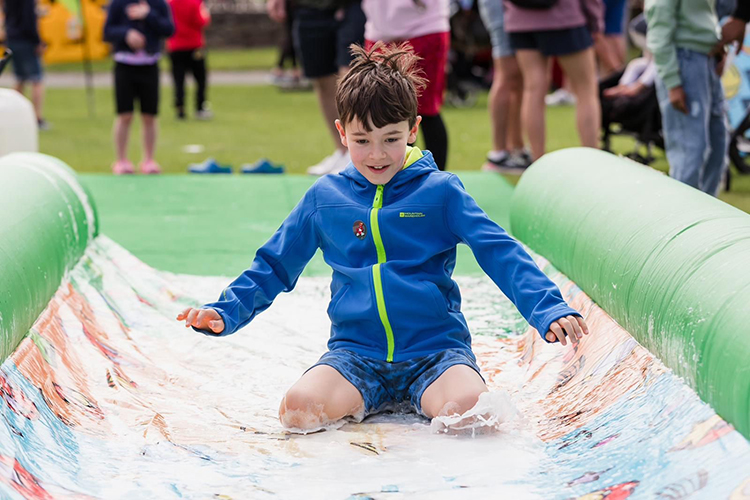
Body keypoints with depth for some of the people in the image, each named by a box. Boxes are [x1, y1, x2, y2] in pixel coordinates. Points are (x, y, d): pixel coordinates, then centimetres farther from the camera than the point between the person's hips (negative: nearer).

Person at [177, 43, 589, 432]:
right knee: (298, 409, -28)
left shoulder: (440, 191, 3)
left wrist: (550, 310, -18)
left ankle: (422, 397, 0)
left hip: (435, 348, -1)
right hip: (356, 353, 2)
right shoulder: (324, 198, 10)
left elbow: (501, 254, -4)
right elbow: (273, 264, 18)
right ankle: (378, 399, -1)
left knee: (467, 409, -33)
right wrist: (224, 312, 4)